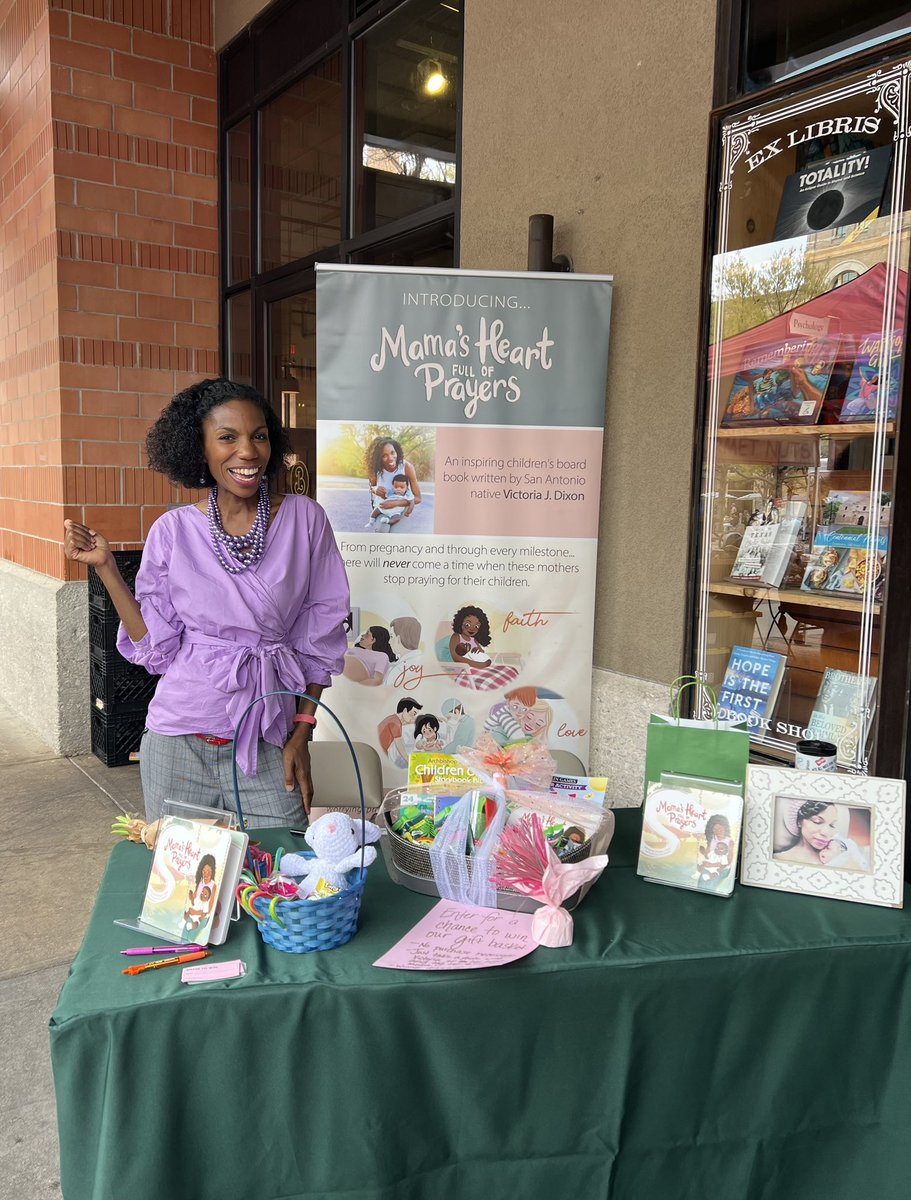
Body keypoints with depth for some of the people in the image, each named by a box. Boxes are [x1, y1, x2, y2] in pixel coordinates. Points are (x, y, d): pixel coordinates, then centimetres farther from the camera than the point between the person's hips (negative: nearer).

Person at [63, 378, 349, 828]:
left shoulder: (304, 519, -3)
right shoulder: (173, 530, -1)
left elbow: (319, 639, 1)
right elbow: (156, 647, 1)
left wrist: (302, 732, -1)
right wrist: (106, 568, -3)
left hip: (268, 741, 0)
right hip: (180, 739, 1)